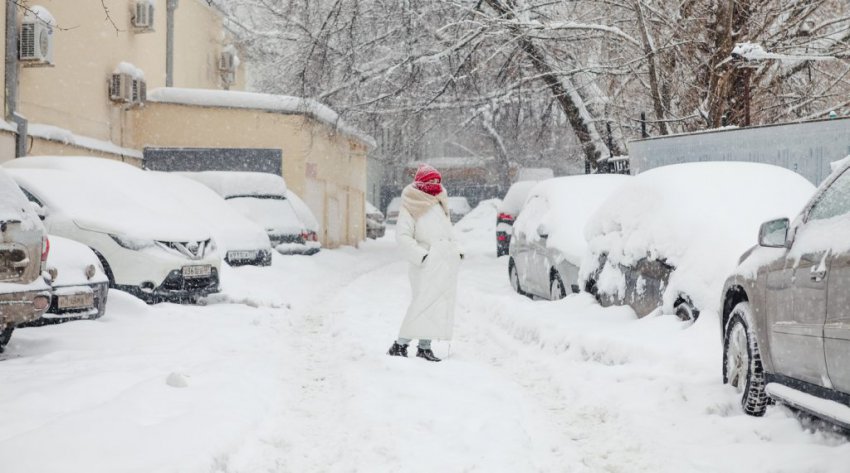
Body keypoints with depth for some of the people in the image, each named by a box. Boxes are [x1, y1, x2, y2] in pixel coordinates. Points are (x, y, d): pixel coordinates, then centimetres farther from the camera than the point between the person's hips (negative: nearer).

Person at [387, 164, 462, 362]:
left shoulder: (439, 206, 22)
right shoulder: (411, 208, 0)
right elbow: (403, 236, -9)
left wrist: (455, 251, 14)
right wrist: (420, 255, -18)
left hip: (447, 263, 7)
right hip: (427, 264, -7)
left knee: (441, 306, 3)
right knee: (422, 303, -16)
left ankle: (425, 346, 5)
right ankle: (400, 344, -13)